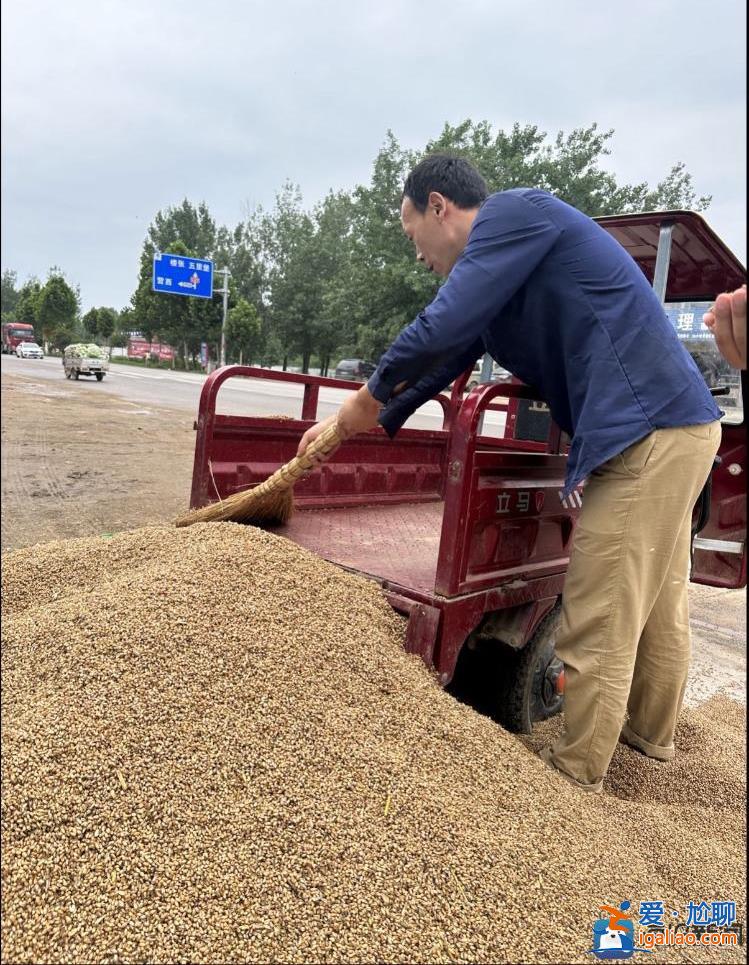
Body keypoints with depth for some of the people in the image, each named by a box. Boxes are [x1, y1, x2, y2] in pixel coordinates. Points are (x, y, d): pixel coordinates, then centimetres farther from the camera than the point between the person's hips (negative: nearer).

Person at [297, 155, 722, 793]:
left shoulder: (514, 211, -9)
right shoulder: (492, 274, 19)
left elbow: (437, 332, -20)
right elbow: (443, 362, 19)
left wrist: (366, 401, -4)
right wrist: (351, 427, 20)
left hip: (648, 433, -10)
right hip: (675, 427, 10)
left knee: (598, 620, -2)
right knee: (658, 600, 21)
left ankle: (579, 773, 13)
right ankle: (652, 731, 39)